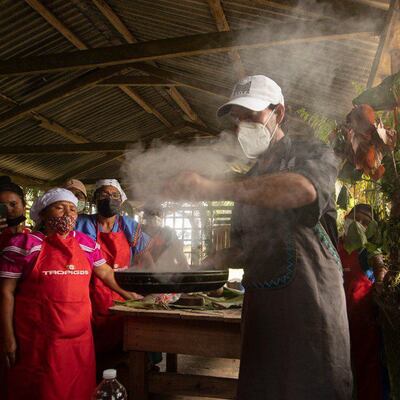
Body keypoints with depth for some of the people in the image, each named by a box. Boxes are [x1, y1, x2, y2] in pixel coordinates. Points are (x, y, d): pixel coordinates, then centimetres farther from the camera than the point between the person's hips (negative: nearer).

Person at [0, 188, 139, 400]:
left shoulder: (86, 243, 9)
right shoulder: (23, 245, -5)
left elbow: (105, 272, 23)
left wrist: (125, 293, 21)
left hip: (80, 338, 5)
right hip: (39, 341, -4)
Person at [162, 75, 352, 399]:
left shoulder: (311, 153, -2)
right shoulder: (250, 181, 18)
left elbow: (303, 189, -28)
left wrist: (212, 189, -32)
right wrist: (205, 264, 2)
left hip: (310, 303, -6)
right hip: (260, 307, 6)